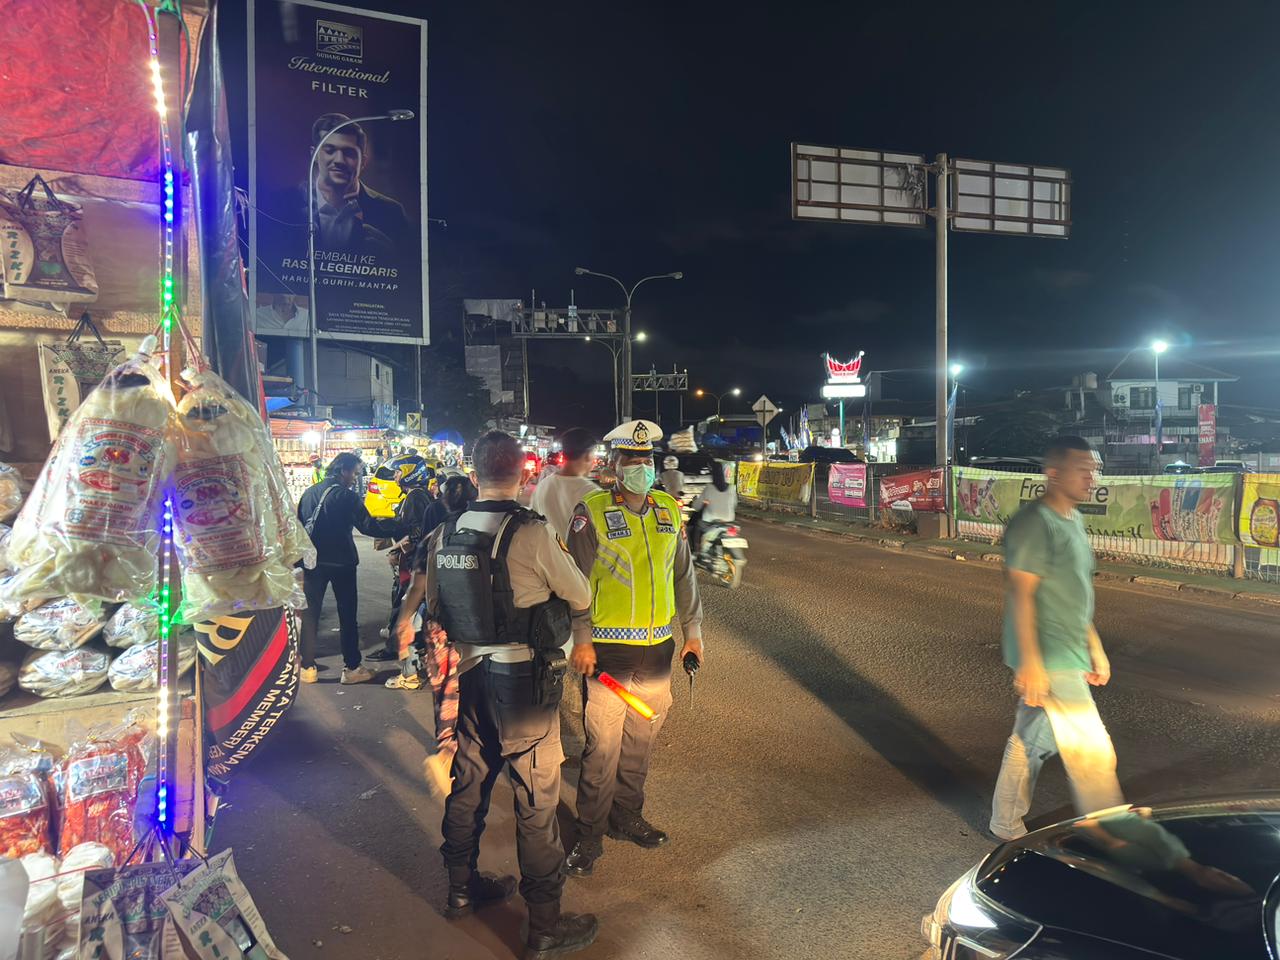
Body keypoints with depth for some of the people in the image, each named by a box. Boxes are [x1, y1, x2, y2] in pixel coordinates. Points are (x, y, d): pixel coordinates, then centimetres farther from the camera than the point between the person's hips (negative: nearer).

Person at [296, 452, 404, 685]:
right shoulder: (346, 496, -12)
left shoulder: (309, 493, 5)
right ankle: (351, 668, 10)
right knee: (347, 614, 6)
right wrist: (399, 528, -14)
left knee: (310, 614, 11)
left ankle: (307, 668, 12)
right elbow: (368, 526, -18)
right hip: (341, 562, -4)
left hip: (313, 561, 4)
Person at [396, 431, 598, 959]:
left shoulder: (444, 534, -1)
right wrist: (562, 561, 10)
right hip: (523, 679, -6)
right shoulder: (533, 534, -20)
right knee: (536, 798, 5)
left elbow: (432, 605, 11)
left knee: (468, 781, 21)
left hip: (466, 674, 6)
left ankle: (461, 888, 41)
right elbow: (581, 597, -8)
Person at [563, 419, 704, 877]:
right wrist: (581, 640, -11)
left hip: (657, 649, 5)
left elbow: (683, 573, 15)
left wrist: (692, 630, 14)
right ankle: (589, 834, 17)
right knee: (603, 746, 0)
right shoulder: (591, 512, -7)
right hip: (607, 650, -5)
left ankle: (627, 817, 34)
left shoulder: (669, 510, 8)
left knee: (642, 742, 15)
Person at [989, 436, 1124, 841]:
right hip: (1048, 662, -10)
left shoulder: (1073, 520, 14)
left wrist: (1095, 647, 20)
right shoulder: (1034, 522, -17)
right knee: (1092, 752, -3)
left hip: (1068, 656, 10)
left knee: (1030, 743, 18)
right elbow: (1019, 592, -21)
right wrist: (1030, 662, -22)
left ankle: (1007, 827, 31)